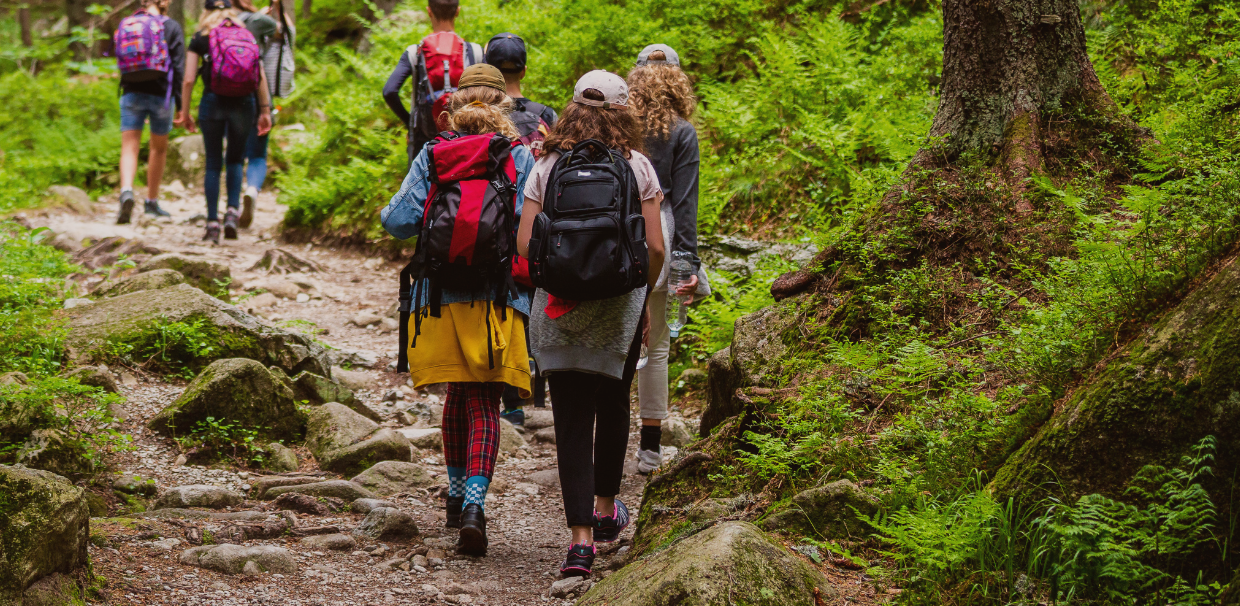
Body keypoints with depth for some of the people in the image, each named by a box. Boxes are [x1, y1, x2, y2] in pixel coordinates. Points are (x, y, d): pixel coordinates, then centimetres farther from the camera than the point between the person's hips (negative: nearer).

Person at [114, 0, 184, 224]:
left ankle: (126, 192, -31)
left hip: (132, 93, 1)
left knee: (129, 148, -5)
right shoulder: (172, 27, -2)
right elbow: (178, 66, -7)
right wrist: (179, 101, -3)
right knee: (159, 148, 17)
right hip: (161, 94, -1)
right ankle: (151, 202, 25)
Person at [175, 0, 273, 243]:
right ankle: (232, 211, -2)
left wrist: (185, 112, 7)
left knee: (213, 164, 8)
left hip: (213, 102, -1)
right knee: (235, 160, 17)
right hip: (244, 102, 1)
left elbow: (188, 80, 0)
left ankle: (212, 223, 3)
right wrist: (265, 110, 6)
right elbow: (261, 76, 3)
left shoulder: (200, 38, 5)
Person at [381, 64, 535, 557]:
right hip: (498, 295, -2)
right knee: (485, 405, -1)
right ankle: (474, 504, -18)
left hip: (442, 294, 2)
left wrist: (395, 214, 19)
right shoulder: (521, 158, 0)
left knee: (458, 395, 21)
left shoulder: (432, 155, 3)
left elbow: (400, 220, -3)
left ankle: (457, 492, 31)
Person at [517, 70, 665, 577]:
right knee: (613, 405, 21)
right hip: (620, 305, 0)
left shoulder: (547, 167, 1)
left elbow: (525, 244, -3)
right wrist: (645, 295, 12)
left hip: (559, 307, 0)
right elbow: (654, 246, -5)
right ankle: (605, 510, 36)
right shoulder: (637, 166, -2)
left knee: (571, 417, 0)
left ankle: (581, 537, -8)